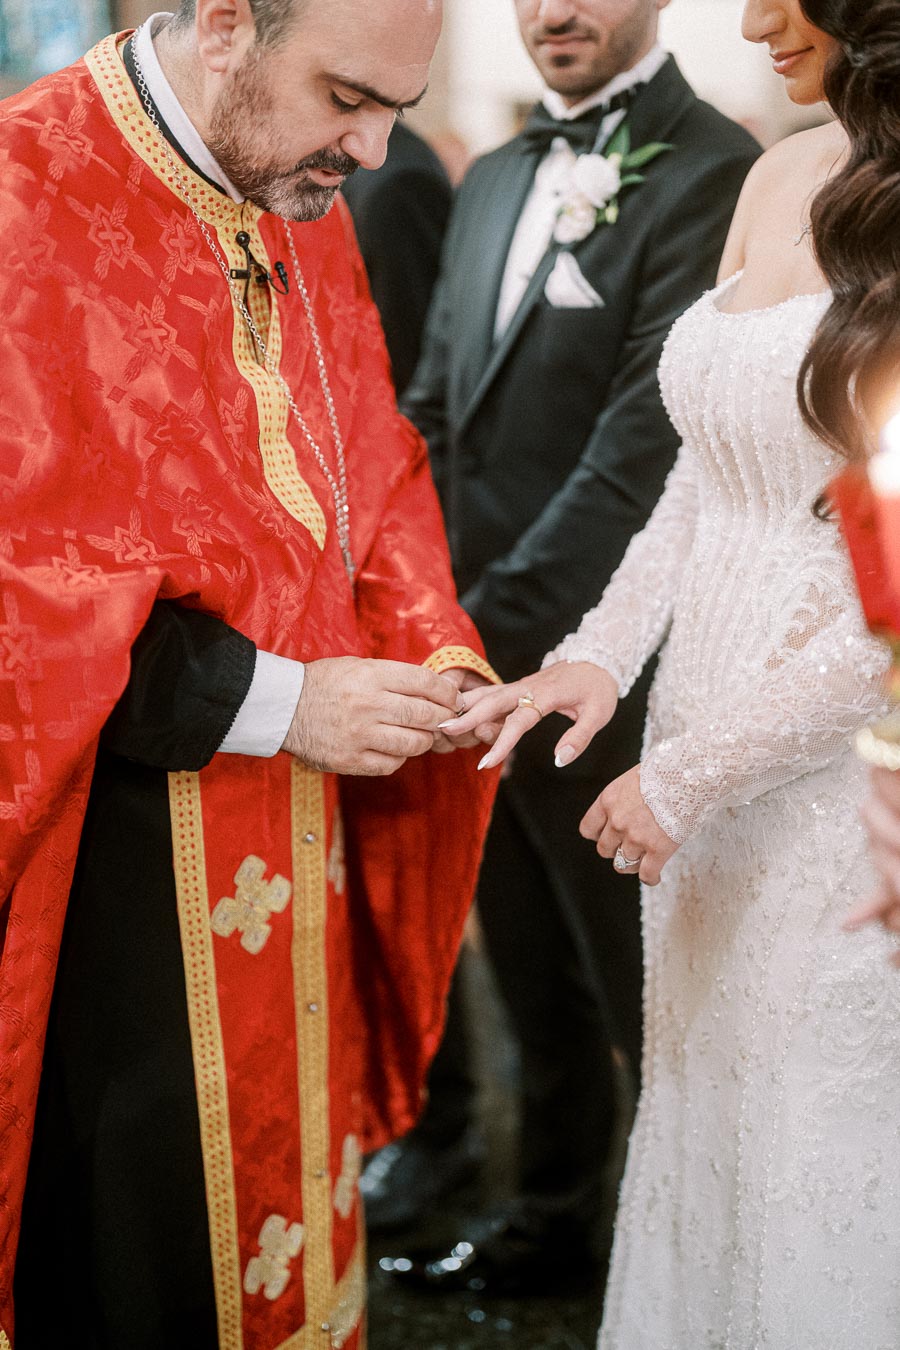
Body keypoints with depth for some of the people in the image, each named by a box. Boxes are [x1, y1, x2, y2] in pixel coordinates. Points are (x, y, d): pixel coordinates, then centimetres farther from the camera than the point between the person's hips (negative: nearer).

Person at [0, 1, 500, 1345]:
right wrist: (271, 702, -19)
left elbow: (369, 472, 17)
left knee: (284, 1189, 16)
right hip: (115, 871, -7)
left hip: (295, 854, 7)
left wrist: (433, 653, -1)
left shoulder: (304, 212, 7)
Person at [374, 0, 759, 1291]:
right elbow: (434, 414, 13)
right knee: (534, 977, 21)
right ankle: (556, 1217, 40)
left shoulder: (714, 173, -14)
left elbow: (642, 454, -20)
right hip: (478, 659, 7)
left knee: (645, 995, 8)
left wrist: (491, 630, -22)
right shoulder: (492, 183, 13)